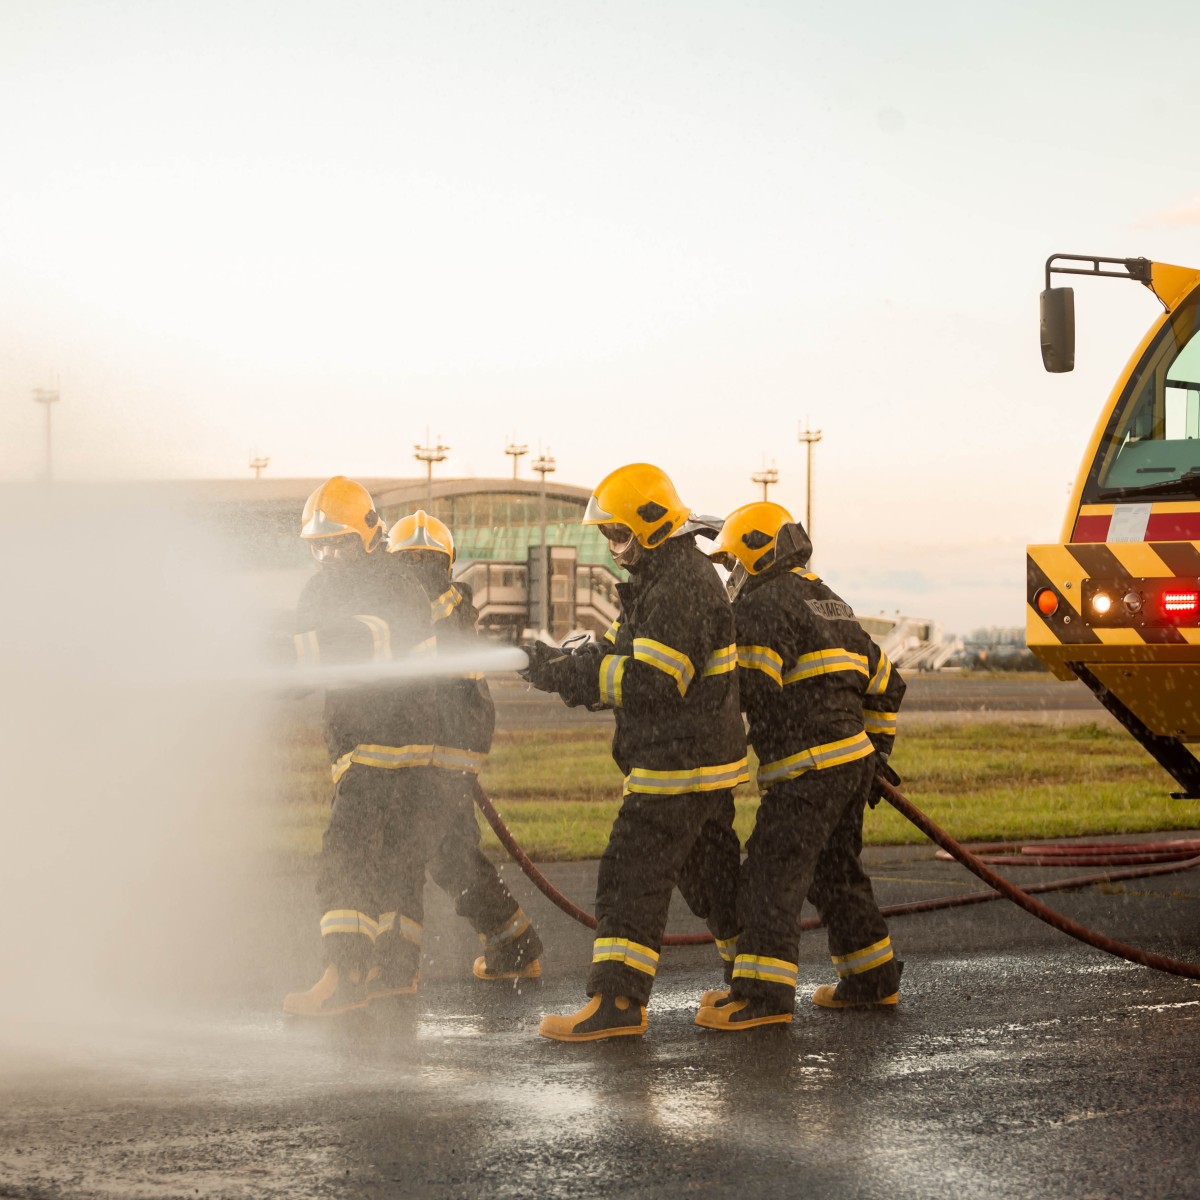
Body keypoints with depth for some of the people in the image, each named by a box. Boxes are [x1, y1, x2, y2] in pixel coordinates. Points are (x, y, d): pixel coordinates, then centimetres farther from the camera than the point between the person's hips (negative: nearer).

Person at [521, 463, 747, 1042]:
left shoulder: (681, 588, -19)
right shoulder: (664, 579, 17)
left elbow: (648, 683, -26)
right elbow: (620, 650, 17)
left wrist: (566, 675, -23)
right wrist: (567, 661, -3)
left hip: (680, 765, -11)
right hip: (709, 757, 11)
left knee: (632, 874, -10)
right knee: (711, 872, 19)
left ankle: (618, 1001, -11)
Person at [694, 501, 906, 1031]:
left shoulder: (764, 603, -7)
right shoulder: (831, 603, 22)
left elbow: (752, 690, -18)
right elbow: (885, 685, 27)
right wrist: (876, 753, 31)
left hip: (808, 769, -9)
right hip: (853, 760, 9)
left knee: (772, 873, -9)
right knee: (835, 872, 19)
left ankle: (763, 993, -14)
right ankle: (873, 980, 25)